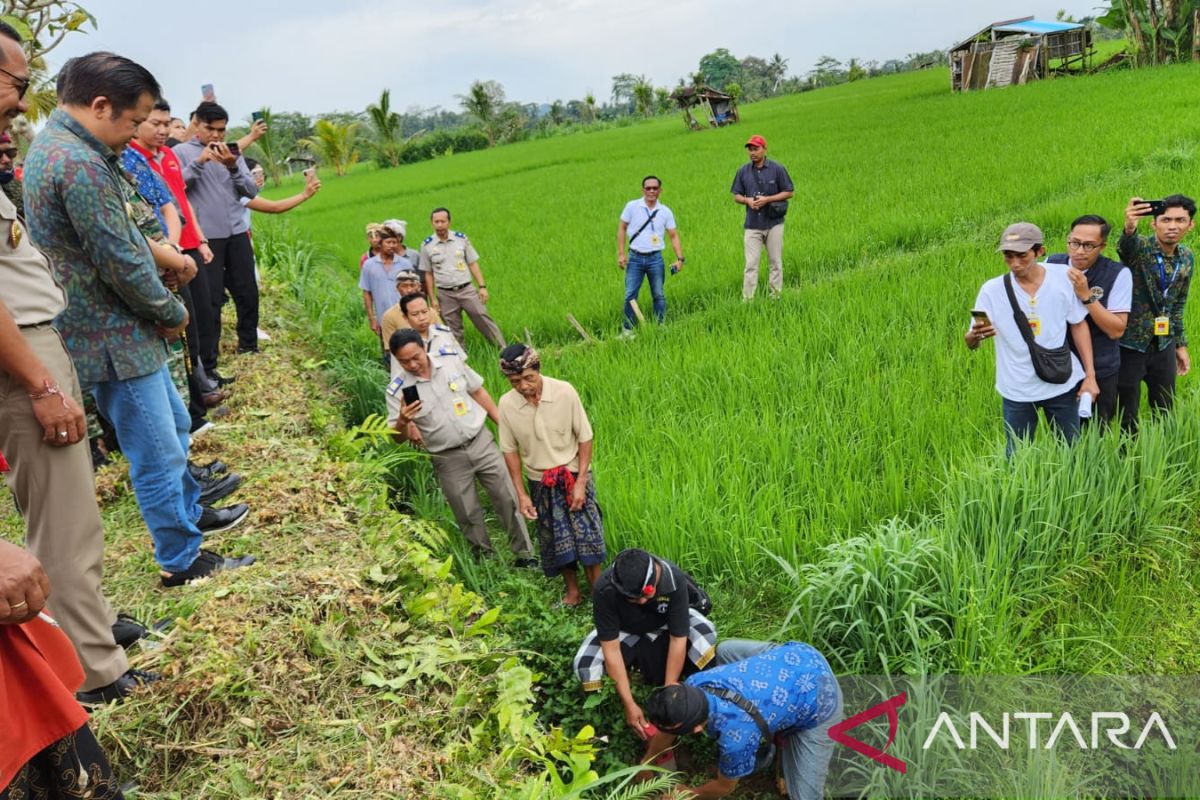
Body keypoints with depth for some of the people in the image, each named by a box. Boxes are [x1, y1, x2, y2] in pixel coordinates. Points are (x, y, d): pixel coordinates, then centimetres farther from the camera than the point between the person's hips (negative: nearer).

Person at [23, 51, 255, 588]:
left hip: (123, 327, 11)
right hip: (114, 338, -11)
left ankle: (188, 512, 42)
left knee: (173, 424, 24)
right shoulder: (79, 164, -24)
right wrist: (173, 312, -8)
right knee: (158, 453, 1)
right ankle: (182, 560, 15)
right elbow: (120, 262, -23)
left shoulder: (55, 144, 11)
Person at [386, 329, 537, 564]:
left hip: (480, 441, 1)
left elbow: (478, 392, 7)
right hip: (448, 459, -1)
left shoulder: (451, 360, -6)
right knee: (469, 517, 9)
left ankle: (525, 555, 17)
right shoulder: (398, 390, -11)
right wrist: (402, 421, -32)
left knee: (509, 499, 3)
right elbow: (398, 438, -9)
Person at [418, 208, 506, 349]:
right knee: (454, 331, 6)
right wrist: (432, 299, 1)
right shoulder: (427, 245, 1)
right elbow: (428, 274, 4)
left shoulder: (461, 238, 3)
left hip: (467, 290, 0)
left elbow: (473, 264, 5)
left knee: (484, 320, -5)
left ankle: (504, 350, 1)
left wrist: (482, 286, -2)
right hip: (445, 294, 0)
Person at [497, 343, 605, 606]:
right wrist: (522, 494, -3)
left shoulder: (564, 392, -20)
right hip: (540, 483, 2)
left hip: (574, 476, -2)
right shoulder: (507, 404, -13)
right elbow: (510, 450, -2)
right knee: (556, 541, 13)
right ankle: (573, 592, 33)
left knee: (587, 535, 2)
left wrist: (580, 482, -14)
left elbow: (584, 438, -11)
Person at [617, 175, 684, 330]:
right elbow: (622, 228, 3)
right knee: (630, 295, -1)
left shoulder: (665, 212, 2)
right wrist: (621, 253, -4)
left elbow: (674, 236, 6)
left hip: (655, 258, 1)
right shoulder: (632, 206, -2)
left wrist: (680, 258, -4)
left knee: (659, 295, 5)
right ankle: (628, 330, 8)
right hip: (635, 258, -1)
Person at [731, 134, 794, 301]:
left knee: (776, 262, 5)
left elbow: (789, 192, 1)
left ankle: (775, 297, 14)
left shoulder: (777, 169, -1)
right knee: (751, 264, -4)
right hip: (752, 225, 1)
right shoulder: (743, 171, 6)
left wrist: (767, 199, -12)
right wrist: (748, 200, -9)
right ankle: (747, 300, -3)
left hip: (773, 224, -1)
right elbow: (736, 195, 13)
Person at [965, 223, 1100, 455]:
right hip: (1017, 391, -1)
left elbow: (1079, 326, 1)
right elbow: (970, 343, -10)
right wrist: (976, 335, -35)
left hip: (1062, 384, 1)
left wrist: (1090, 375, 1)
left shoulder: (1064, 277, -9)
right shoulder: (992, 290, -13)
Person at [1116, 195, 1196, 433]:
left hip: (1163, 345, 5)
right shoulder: (1139, 247, -14)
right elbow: (1125, 246, -41)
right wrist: (1129, 229, -63)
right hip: (1130, 345, -5)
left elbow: (1178, 305, 14)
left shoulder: (1187, 258, 3)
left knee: (1165, 414, 14)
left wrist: (1180, 344, 15)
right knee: (1128, 416, 4)